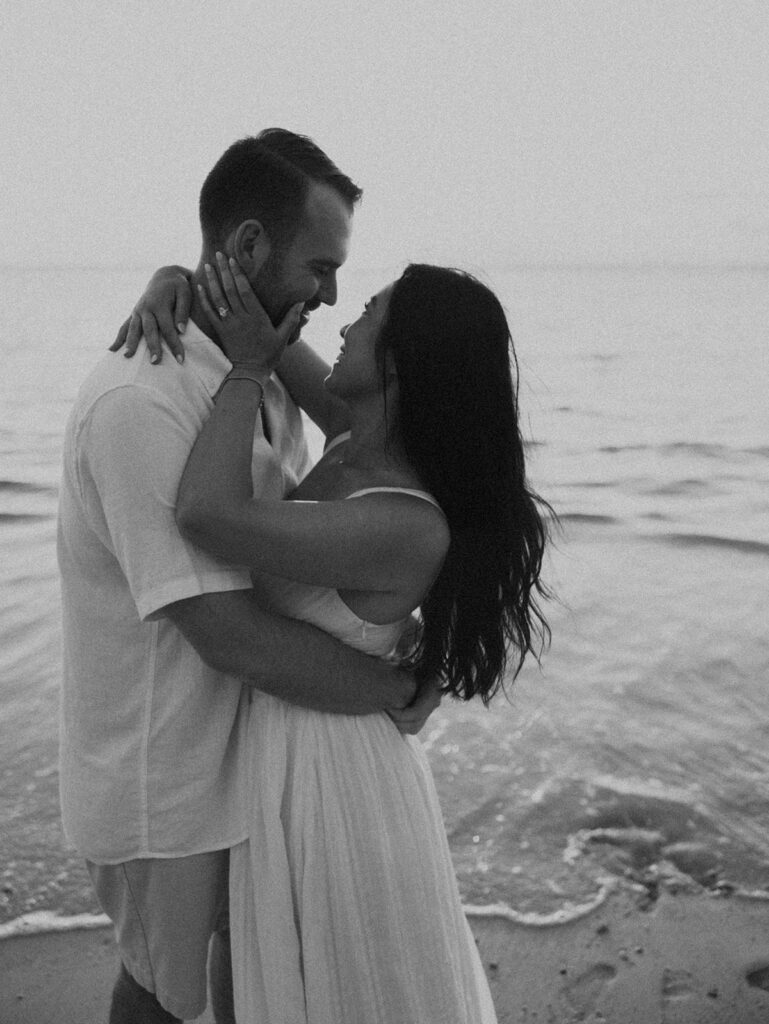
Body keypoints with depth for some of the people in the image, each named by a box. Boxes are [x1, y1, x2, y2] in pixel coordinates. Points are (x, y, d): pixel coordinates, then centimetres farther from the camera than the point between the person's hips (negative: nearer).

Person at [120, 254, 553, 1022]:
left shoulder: (404, 527, -31)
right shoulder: (359, 441, -5)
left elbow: (207, 515, -38)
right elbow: (253, 313, 6)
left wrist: (249, 367, -26)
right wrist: (175, 283, -13)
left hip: (327, 768, -8)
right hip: (294, 743, 8)